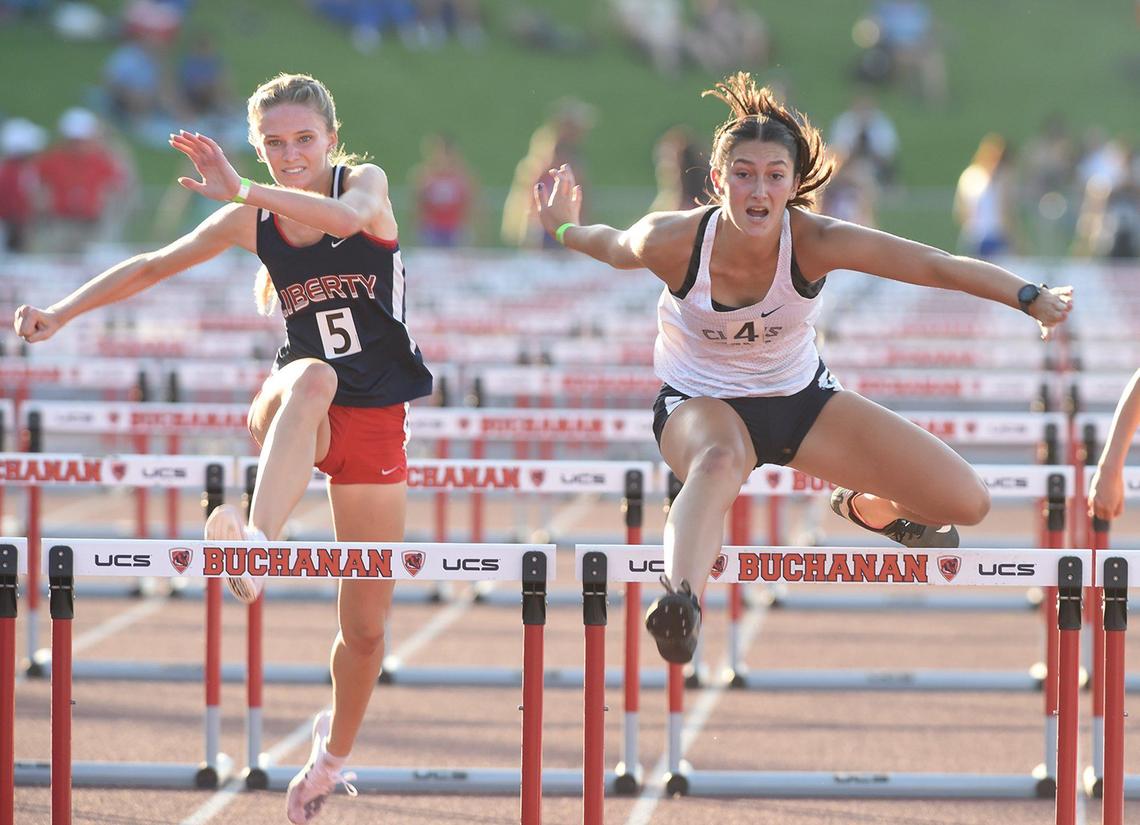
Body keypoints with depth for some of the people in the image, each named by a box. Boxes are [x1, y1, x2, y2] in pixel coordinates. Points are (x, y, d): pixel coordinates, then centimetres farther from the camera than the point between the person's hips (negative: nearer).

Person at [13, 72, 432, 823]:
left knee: (366, 623, 5)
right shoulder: (249, 222, 1)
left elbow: (349, 216, -32)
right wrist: (64, 311, 4)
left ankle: (335, 752, 32)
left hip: (374, 421, 0)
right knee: (313, 376, -41)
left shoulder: (365, 182, -7)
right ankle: (256, 546, -61)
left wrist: (239, 189, -40)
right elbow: (154, 266, 11)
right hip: (295, 410, 0)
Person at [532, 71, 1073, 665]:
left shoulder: (816, 242, -28)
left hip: (800, 397, 3)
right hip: (700, 402, -3)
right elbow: (613, 247, 0)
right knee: (719, 462, -44)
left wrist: (1031, 298, -41)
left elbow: (938, 266, -32)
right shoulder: (673, 241, -26)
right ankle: (680, 602, -69)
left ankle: (866, 507, 31)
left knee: (966, 502, -3)